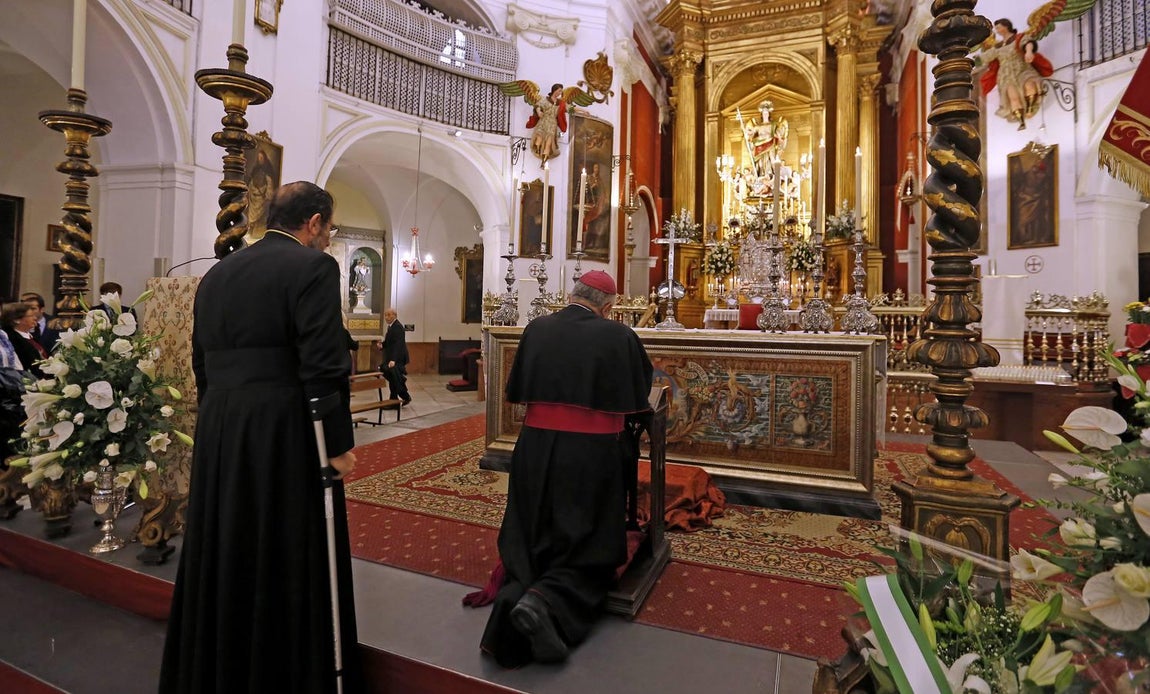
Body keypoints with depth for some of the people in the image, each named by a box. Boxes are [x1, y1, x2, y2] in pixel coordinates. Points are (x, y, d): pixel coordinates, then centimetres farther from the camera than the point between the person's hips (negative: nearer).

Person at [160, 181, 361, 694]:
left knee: (224, 562, 20)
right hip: (284, 437, -7)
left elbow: (202, 364, 15)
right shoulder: (313, 266, -11)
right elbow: (323, 366, -19)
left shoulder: (217, 273, 13)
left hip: (217, 435, 8)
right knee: (288, 569, 6)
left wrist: (220, 422, 22)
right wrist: (339, 445, -13)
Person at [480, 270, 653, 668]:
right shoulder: (619, 336, -6)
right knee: (588, 548, 11)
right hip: (592, 456, -3)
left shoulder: (537, 329, 2)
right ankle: (546, 602, -13)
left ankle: (517, 593, -6)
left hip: (536, 451, 3)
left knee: (531, 540, 19)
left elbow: (515, 391, 12)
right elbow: (641, 396, 5)